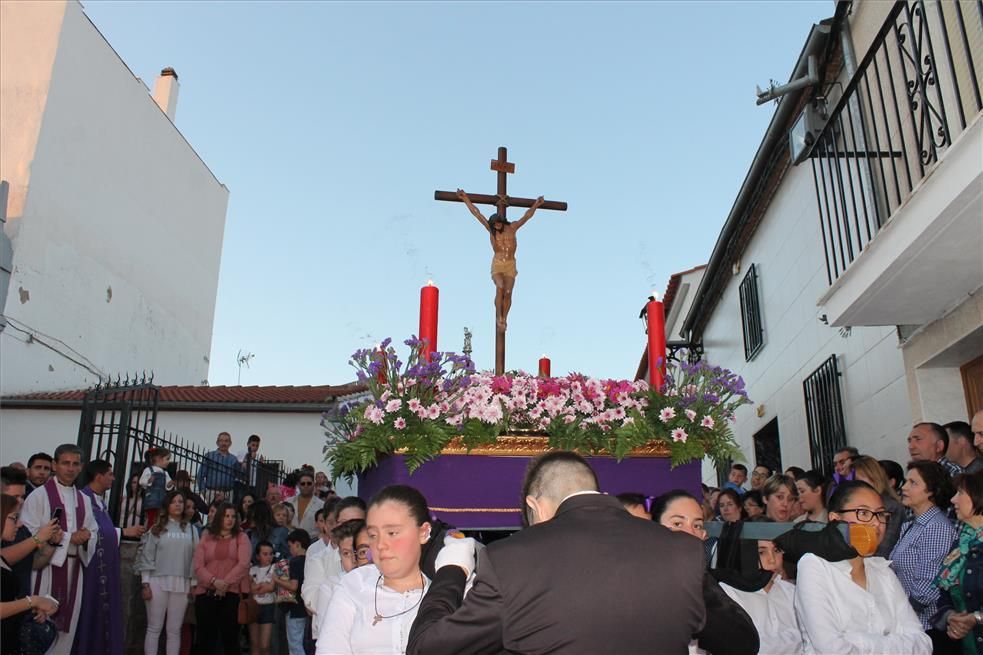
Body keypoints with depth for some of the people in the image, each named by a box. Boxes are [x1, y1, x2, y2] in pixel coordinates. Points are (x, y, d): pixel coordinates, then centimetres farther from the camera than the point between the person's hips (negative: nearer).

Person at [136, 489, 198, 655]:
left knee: (174, 630, 6)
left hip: (181, 584, 2)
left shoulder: (191, 530, 9)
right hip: (158, 582, -1)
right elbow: (147, 556, 1)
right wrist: (145, 583, -6)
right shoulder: (157, 528, 5)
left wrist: (193, 583, 3)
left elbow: (195, 558, 8)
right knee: (154, 629, 2)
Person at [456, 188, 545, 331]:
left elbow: (526, 216, 7)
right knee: (500, 288, -24)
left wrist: (535, 205, 1)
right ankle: (499, 318, -18)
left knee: (508, 292, -11)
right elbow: (476, 213, 4)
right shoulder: (491, 229, 3)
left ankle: (504, 319, -2)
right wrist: (466, 199, 6)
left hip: (510, 265, 1)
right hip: (497, 264, -1)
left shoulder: (512, 227, 5)